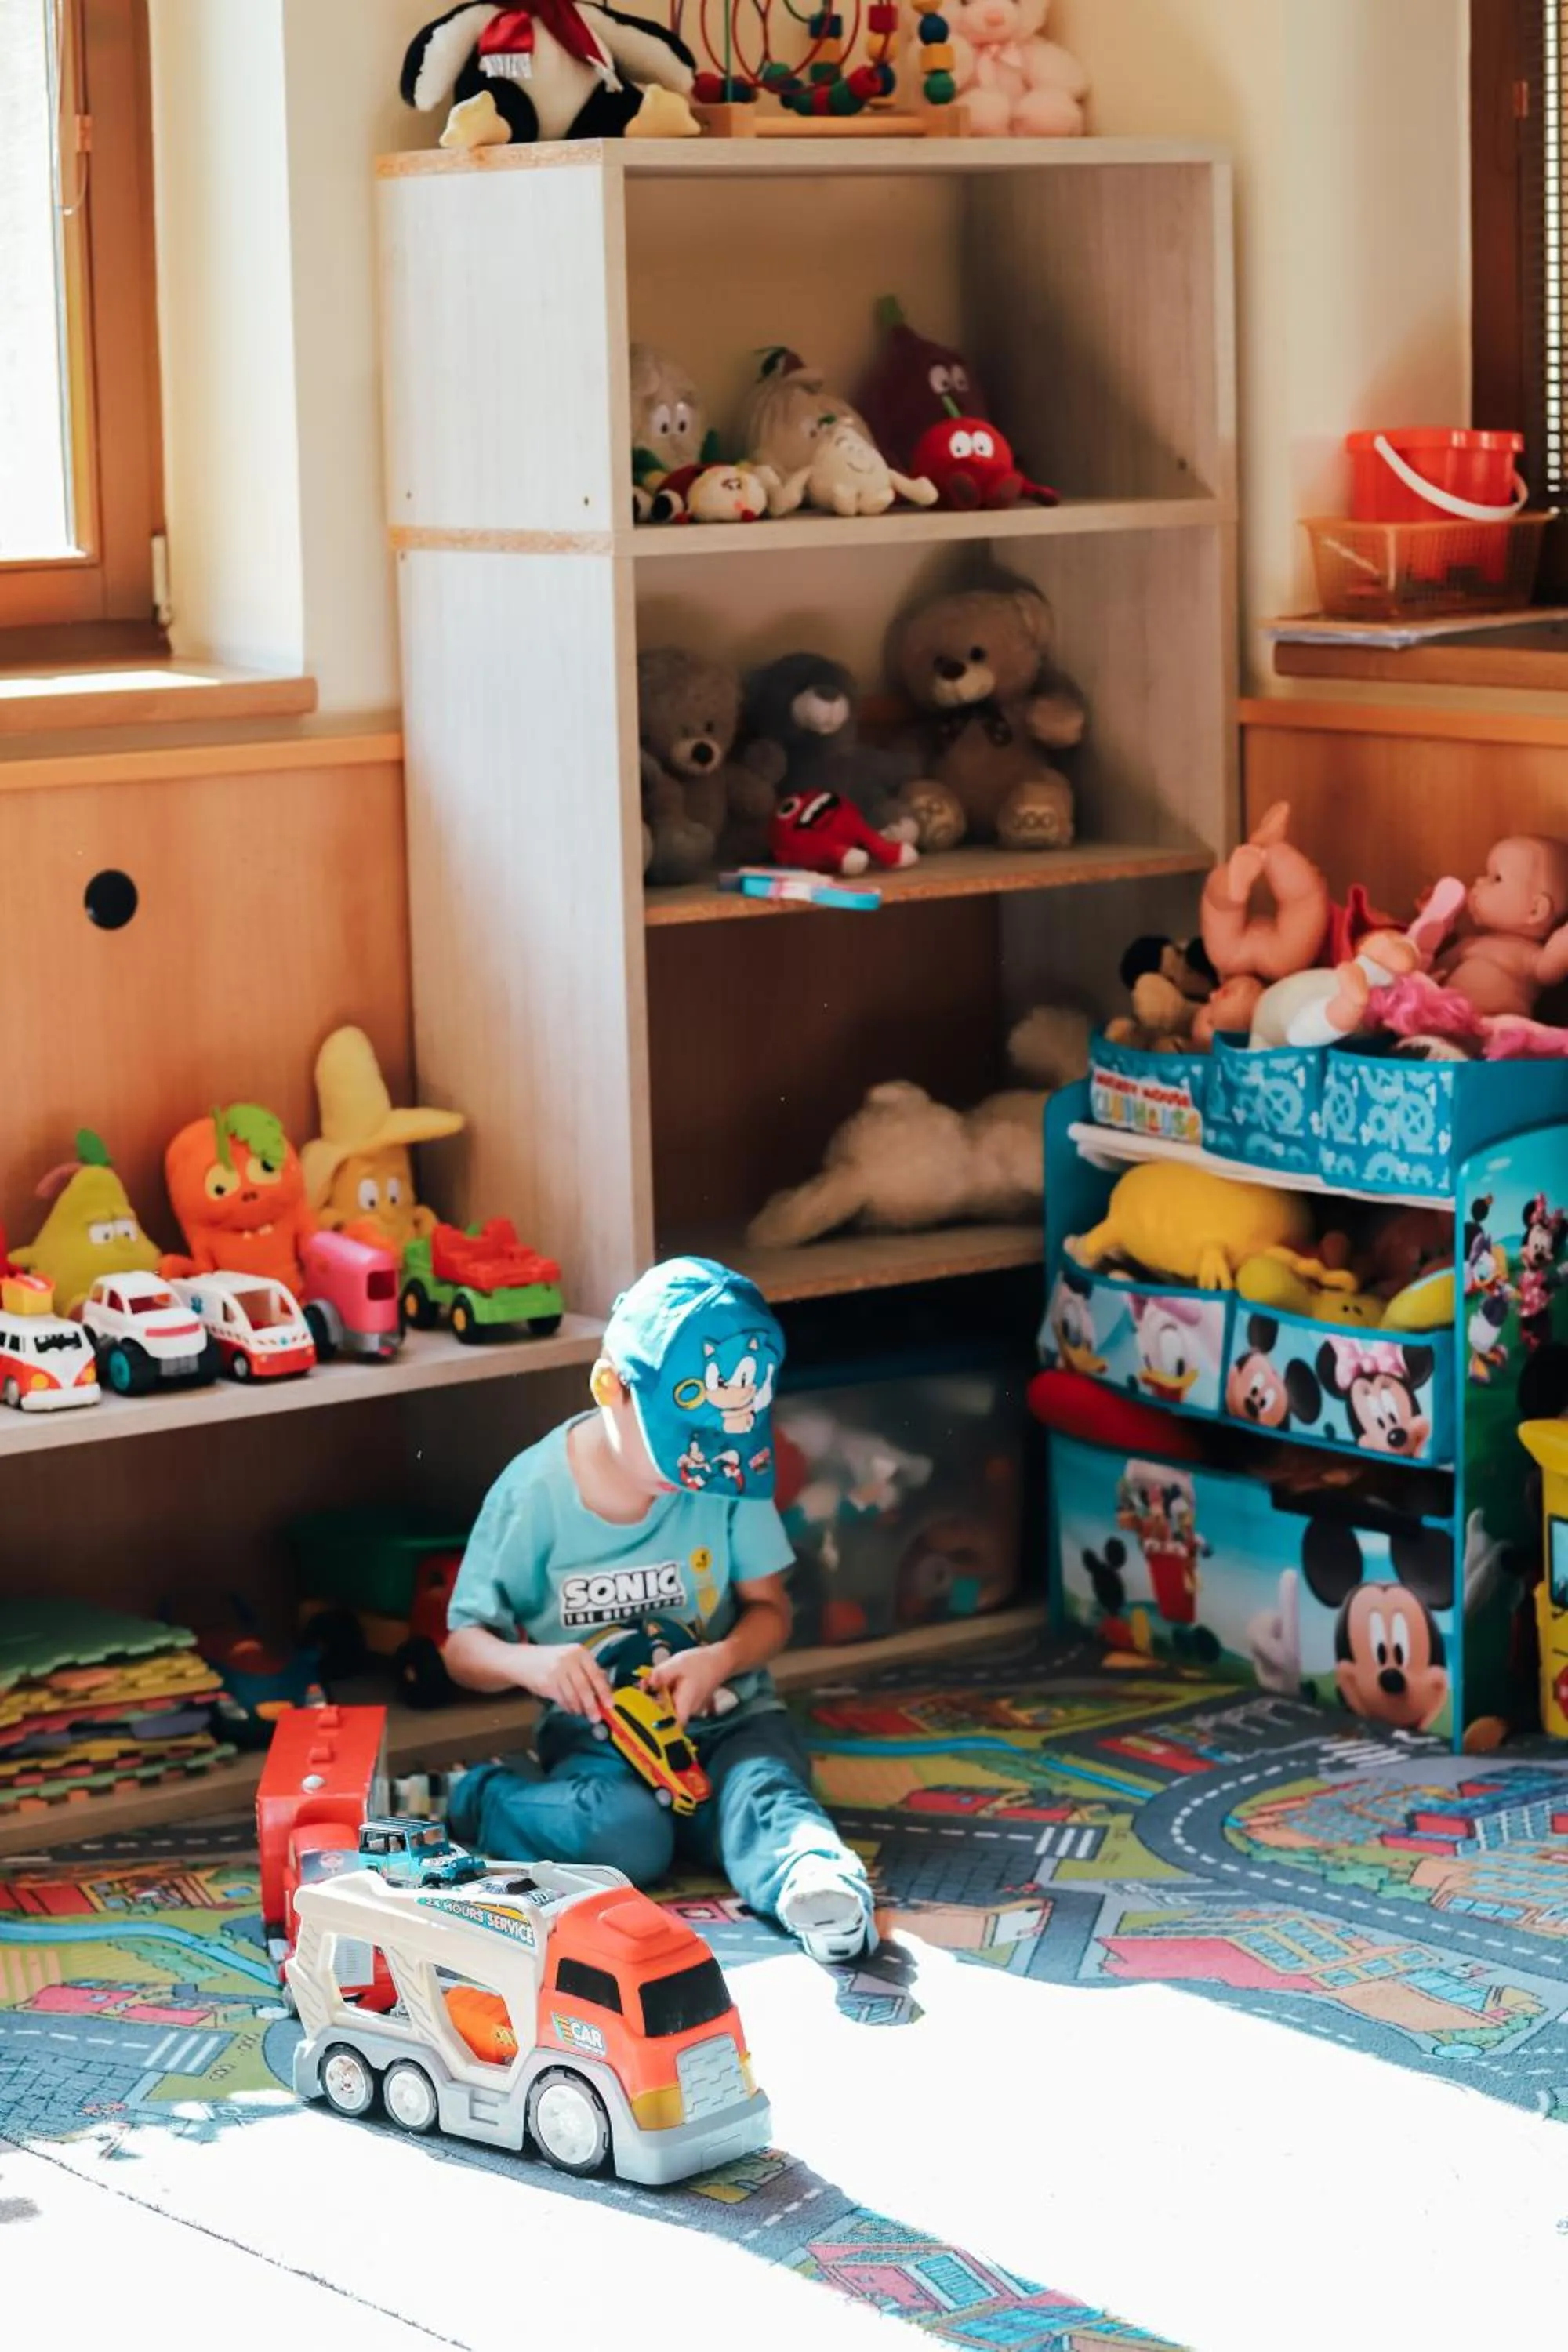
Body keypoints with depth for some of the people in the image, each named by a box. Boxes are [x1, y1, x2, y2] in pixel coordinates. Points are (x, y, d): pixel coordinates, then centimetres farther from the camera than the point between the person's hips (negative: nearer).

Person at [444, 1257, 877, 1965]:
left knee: (762, 1792, -32)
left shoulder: (730, 1471, -6)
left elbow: (769, 1609, 3)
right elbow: (464, 1646, -4)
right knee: (625, 1835, -33)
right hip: (598, 1739, -2)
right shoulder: (533, 1493, -11)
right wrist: (529, 1663, -27)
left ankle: (812, 1879, -60)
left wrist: (719, 1661, -20)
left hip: (726, 1721, 2)